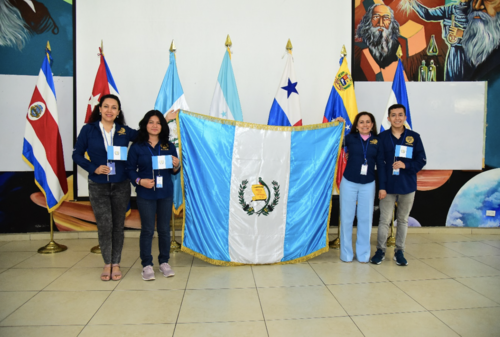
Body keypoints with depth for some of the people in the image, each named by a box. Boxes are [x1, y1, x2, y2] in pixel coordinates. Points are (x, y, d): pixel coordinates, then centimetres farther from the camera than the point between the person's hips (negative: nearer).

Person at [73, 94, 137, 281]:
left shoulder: (124, 131, 2)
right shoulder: (88, 130, -1)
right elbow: (77, 155, 1)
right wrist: (94, 168, -12)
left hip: (120, 185, 1)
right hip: (98, 186, -1)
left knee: (118, 225, 8)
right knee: (104, 226, -1)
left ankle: (115, 264, 22)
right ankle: (107, 264, 19)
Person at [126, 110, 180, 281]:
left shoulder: (169, 146, 7)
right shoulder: (137, 147, 0)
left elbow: (174, 171, 9)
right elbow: (130, 169, 1)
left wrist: (176, 165, -12)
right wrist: (140, 181, -16)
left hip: (165, 193, 2)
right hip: (145, 194, -2)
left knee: (164, 229, 8)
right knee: (147, 230, 3)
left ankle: (164, 262, 22)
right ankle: (147, 265, 15)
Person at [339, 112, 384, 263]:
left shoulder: (377, 141, 2)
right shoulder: (350, 138, -1)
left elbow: (381, 163, 5)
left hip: (368, 185, 1)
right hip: (349, 183, -1)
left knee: (365, 218, 7)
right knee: (346, 218, 5)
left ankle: (363, 254, 22)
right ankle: (346, 254, 19)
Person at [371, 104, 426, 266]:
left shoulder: (414, 137, 1)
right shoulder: (382, 137, -1)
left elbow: (421, 160, 2)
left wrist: (406, 165, -17)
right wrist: (381, 186, -9)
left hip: (408, 186, 1)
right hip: (388, 186, -1)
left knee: (403, 220, 11)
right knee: (384, 220, 2)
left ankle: (399, 251, 24)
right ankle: (380, 250, 17)